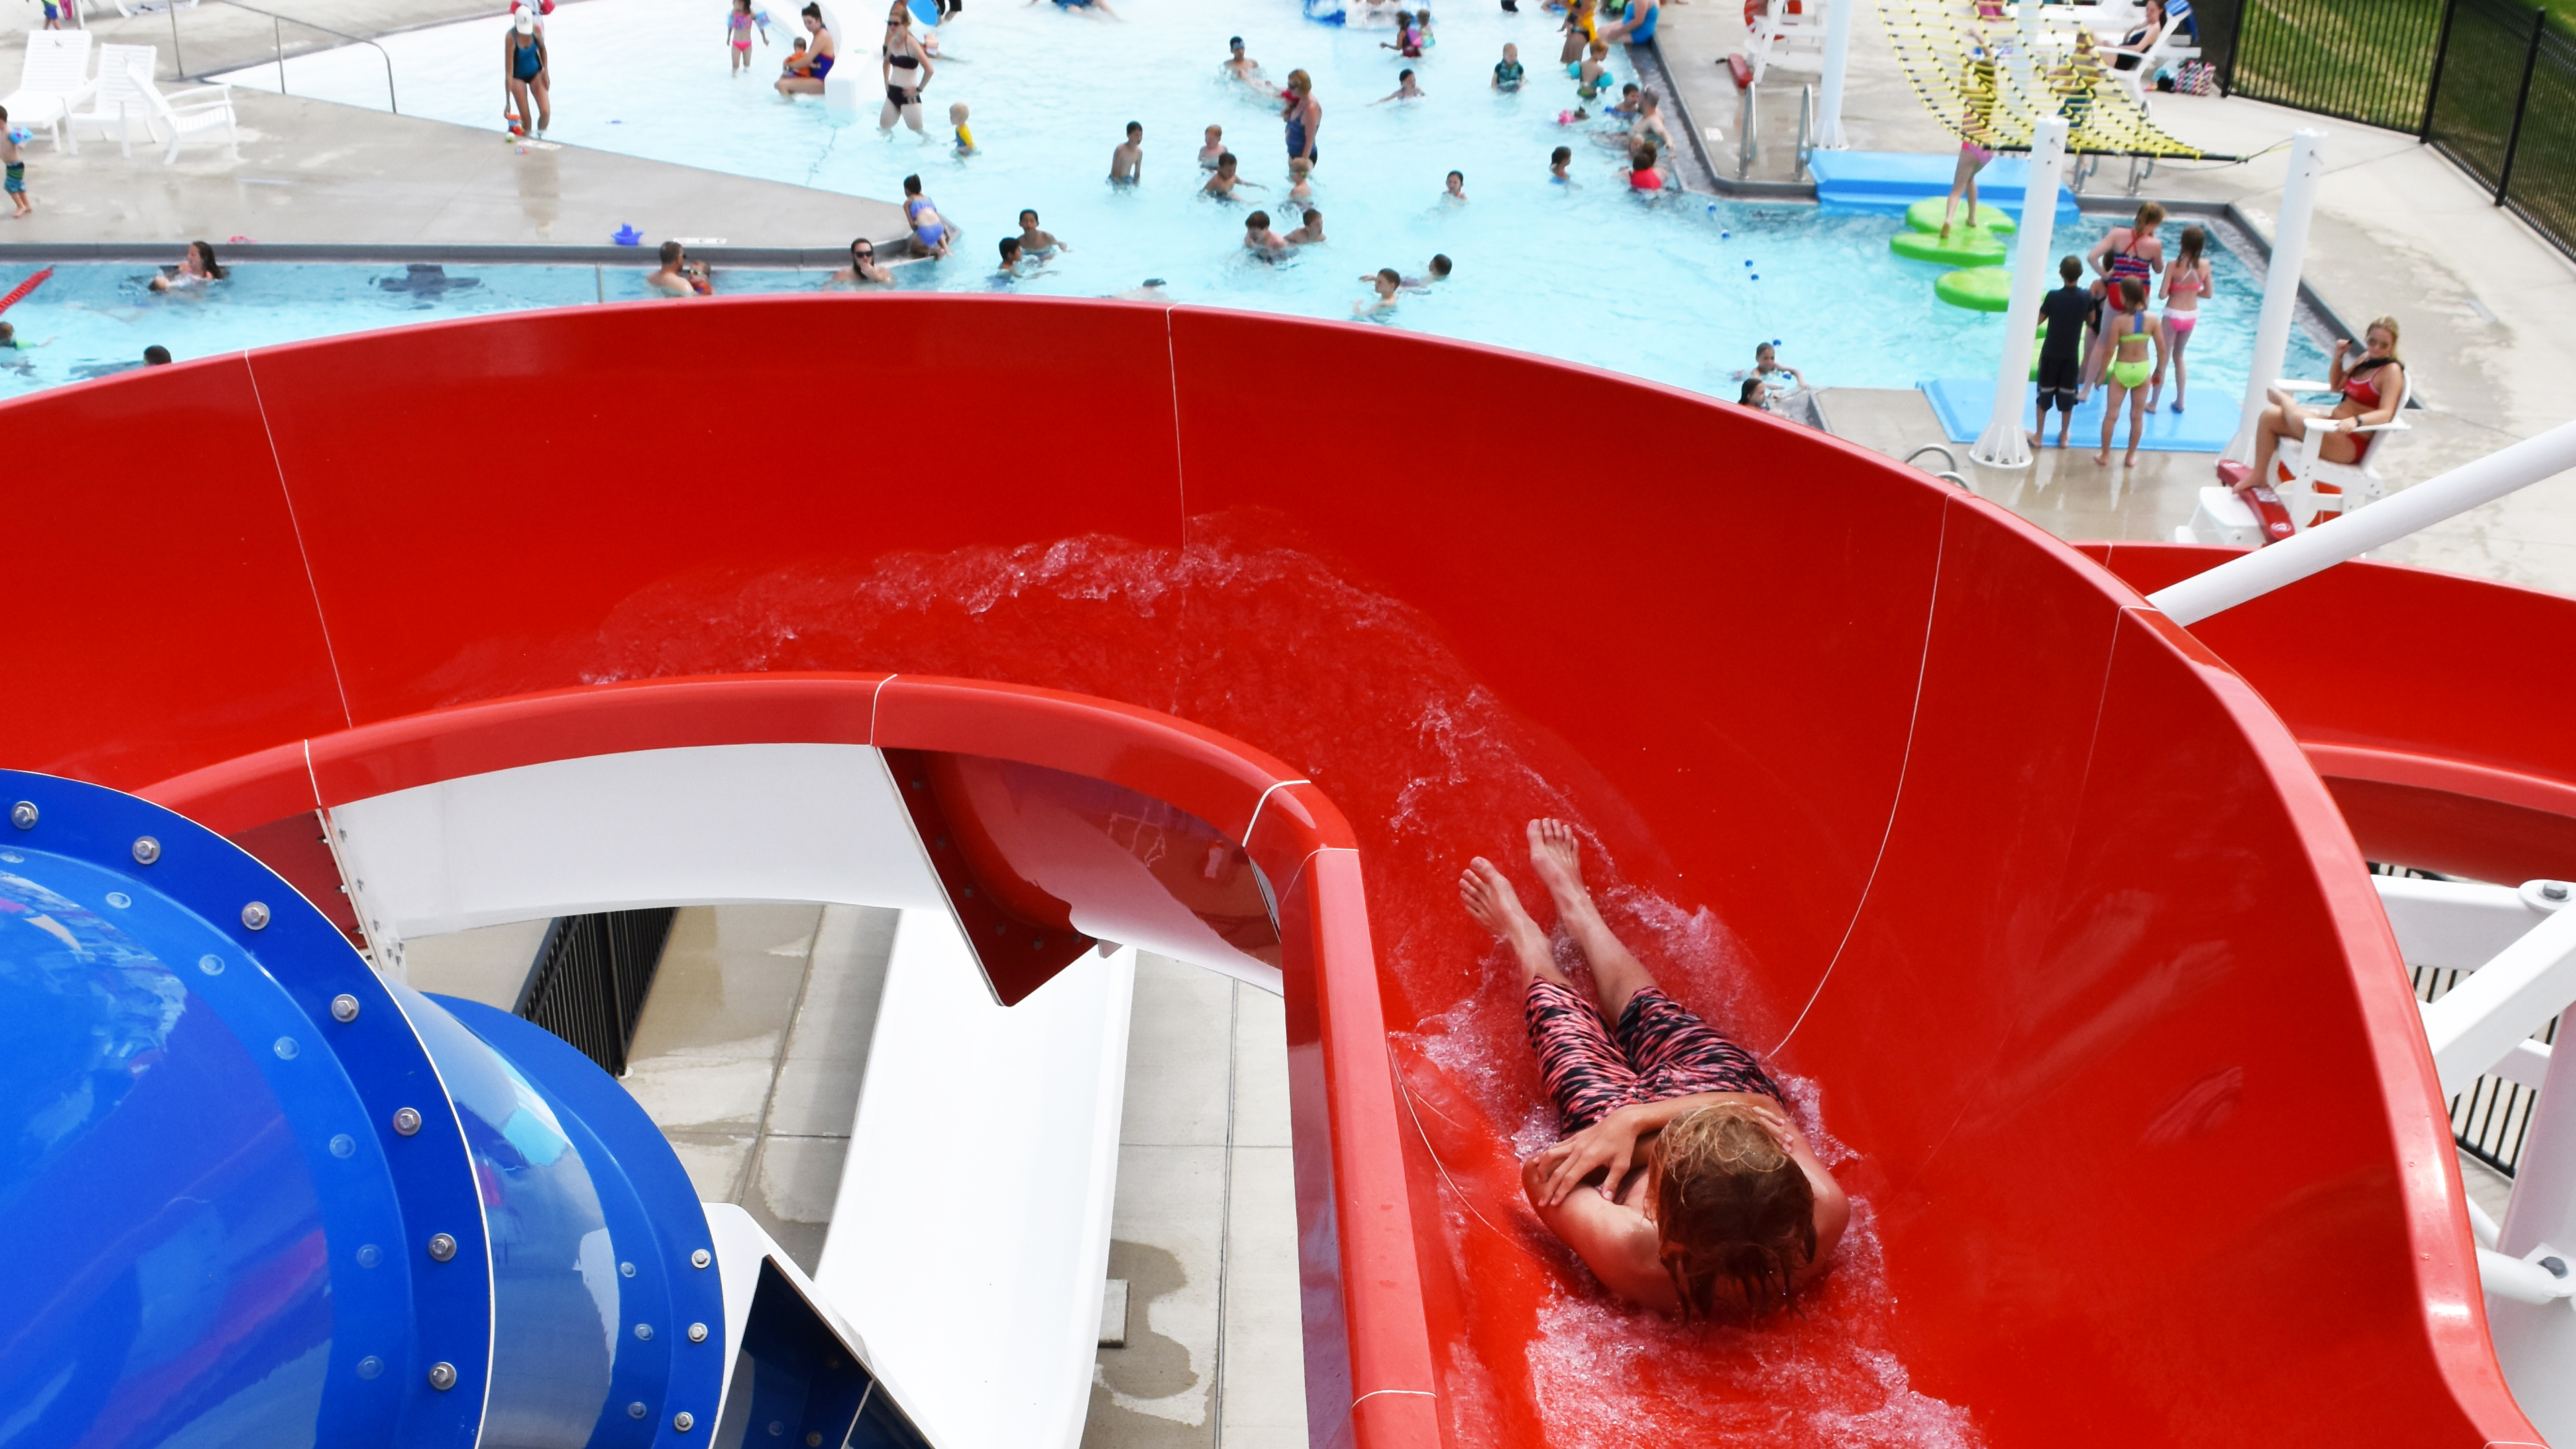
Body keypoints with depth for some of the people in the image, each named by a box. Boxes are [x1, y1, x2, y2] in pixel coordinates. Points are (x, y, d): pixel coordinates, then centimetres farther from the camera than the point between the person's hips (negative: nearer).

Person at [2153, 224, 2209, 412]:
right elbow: (2208, 293, 2)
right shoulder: (2205, 265, -7)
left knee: (2163, 359, 9)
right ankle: (2179, 401, 29)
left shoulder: (2175, 265, -19)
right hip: (2192, 316, 4)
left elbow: (2163, 294, -19)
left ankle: (2152, 403, 17)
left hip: (2173, 315, -4)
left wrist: (2174, 290, 2)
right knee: (2178, 356, 24)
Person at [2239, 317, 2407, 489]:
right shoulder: (2367, 359, 12)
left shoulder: (2392, 371, -13)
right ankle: (2259, 475, 10)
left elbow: (2387, 413, -25)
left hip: (2350, 444, -9)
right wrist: (2338, 357, 9)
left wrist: (2356, 421, -42)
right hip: (2332, 425, 9)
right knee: (2270, 416, 3)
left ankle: (2282, 397, 8)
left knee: (2298, 418, -30)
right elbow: (2336, 385, 25)